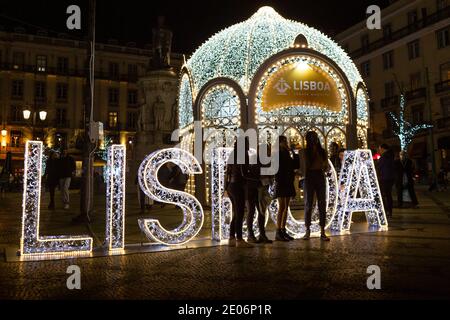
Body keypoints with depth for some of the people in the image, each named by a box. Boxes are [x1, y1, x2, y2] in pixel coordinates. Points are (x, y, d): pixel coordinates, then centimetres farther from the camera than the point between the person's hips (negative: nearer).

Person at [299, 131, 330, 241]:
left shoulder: (323, 151, 9)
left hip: (320, 177, 3)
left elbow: (326, 167, 12)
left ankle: (322, 231, 4)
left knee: (322, 204, 0)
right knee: (308, 204, 2)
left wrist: (324, 168, -8)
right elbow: (303, 168, 2)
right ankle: (307, 230, 10)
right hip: (309, 178, -2)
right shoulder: (305, 152, 2)